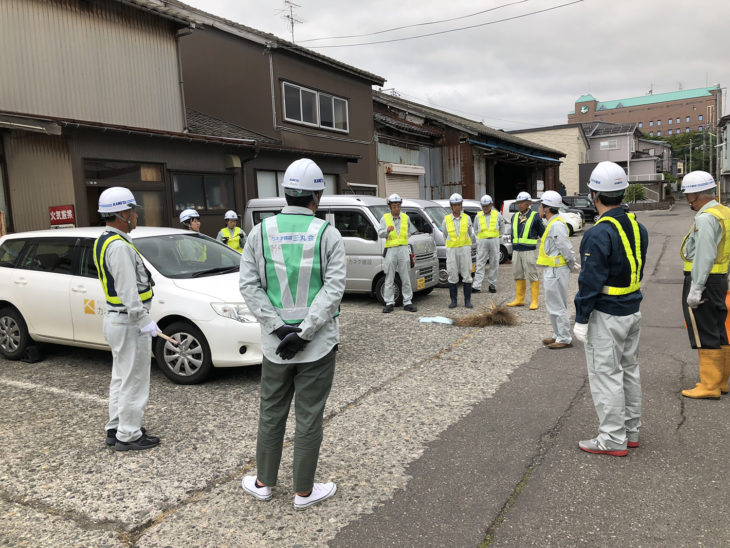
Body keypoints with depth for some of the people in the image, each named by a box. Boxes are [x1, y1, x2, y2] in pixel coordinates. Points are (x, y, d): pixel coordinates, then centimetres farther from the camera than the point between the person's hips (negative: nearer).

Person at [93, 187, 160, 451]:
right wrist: (144, 321, -21)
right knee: (134, 382, -1)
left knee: (121, 378, 20)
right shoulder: (119, 246, -21)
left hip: (114, 319, 11)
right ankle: (128, 435, 9)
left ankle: (115, 429, 30)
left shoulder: (103, 241, 12)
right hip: (128, 323, -11)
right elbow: (128, 290, -25)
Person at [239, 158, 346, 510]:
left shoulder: (261, 232, 0)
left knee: (271, 414, 17)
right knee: (309, 418, 9)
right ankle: (304, 491, 22)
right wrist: (304, 332, -15)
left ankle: (263, 483, 33)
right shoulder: (327, 234, -7)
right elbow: (334, 288, -14)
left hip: (274, 343, 3)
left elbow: (248, 285, -6)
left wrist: (278, 326, -9)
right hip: (318, 345, -2)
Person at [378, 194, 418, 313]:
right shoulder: (384, 218, 5)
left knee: (406, 279, 3)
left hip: (403, 249, 2)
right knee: (389, 280, 0)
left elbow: (411, 231, 26)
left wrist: (404, 237, 13)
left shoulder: (406, 218, 12)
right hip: (390, 250, -2)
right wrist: (387, 230, -25)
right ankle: (389, 303, 5)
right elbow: (380, 233, -7)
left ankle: (407, 302, 9)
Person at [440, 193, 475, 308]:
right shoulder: (446, 220, 3)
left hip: (465, 249, 0)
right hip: (451, 250, 0)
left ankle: (467, 300, 7)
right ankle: (453, 300, 11)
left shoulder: (467, 218, 4)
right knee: (452, 276, 2)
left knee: (467, 275, 0)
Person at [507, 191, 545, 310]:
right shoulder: (514, 217, 12)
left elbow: (543, 233, 1)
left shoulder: (535, 216, -3)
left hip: (529, 251, -6)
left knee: (532, 276, -2)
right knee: (518, 276, 10)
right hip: (516, 251, 6)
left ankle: (534, 301, 4)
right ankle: (519, 299, 20)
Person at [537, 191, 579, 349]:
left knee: (557, 306, -3)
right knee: (554, 305, 17)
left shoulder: (556, 225, -19)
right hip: (551, 271, 11)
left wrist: (572, 265, -9)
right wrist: (573, 264, 12)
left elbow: (566, 249, -20)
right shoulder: (553, 223, 15)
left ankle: (565, 339, 4)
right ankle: (558, 335, 27)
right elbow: (565, 250, 17)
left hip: (556, 271, -11)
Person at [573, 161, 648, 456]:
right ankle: (631, 432, 30)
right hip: (632, 311, 9)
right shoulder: (637, 227, 5)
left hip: (606, 316, -9)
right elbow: (639, 269, 14)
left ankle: (613, 439, 9)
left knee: (606, 375, 0)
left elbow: (590, 281, -21)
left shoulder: (599, 234, -22)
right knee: (629, 371, 18)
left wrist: (581, 319, -15)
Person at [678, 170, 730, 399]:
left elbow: (704, 257, -23)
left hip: (703, 281, -10)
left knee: (705, 337, -3)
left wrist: (695, 289, -21)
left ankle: (710, 386, 4)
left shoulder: (705, 219, -18)